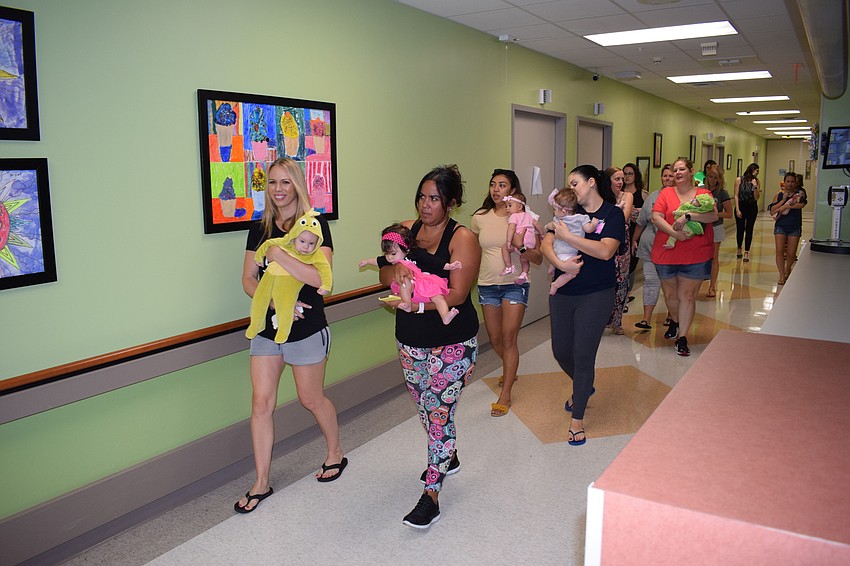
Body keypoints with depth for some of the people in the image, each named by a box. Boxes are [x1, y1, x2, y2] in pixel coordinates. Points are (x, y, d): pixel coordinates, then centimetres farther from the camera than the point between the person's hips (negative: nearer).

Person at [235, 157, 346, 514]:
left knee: (311, 399, 11)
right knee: (261, 402, 2)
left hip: (306, 328, -4)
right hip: (266, 327, 4)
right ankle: (261, 483, 16)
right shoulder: (260, 228, 6)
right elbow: (248, 279, 3)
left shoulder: (315, 224, -9)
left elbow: (321, 277, -21)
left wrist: (278, 254, -25)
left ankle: (335, 453, 38)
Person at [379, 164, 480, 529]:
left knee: (439, 412, -4)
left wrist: (418, 302, -32)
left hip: (452, 343, -6)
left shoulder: (462, 239, -13)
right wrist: (396, 270, -24)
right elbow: (384, 275, -1)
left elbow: (457, 294, -20)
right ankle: (448, 457, 47)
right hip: (410, 341, 6)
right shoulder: (405, 230, 3)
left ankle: (431, 494, 9)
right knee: (426, 407, 20)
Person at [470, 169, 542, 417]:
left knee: (508, 339, -5)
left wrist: (521, 247, -23)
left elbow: (538, 259, -5)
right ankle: (510, 371, 44)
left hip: (515, 285, -3)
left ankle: (505, 394, 6)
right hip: (487, 285, 3)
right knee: (495, 339, 13)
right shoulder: (480, 218, -1)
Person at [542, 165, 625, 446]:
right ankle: (583, 387, 45)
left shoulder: (613, 214, -5)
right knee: (561, 351, 12)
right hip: (562, 293, 5)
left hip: (596, 296, -5)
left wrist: (568, 236, -22)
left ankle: (577, 419, 14)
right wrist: (561, 263, -22)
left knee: (583, 355, -2)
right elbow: (545, 243, -3)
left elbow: (605, 251, -20)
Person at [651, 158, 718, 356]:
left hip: (696, 256, -1)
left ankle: (682, 337, 8)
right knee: (670, 294, 15)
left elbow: (713, 215, -13)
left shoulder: (703, 193, 2)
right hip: (667, 253, 2)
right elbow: (656, 217, -8)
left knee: (687, 296, 1)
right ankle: (675, 321, 43)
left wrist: (688, 216, -24)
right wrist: (674, 233, -20)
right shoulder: (666, 193, 3)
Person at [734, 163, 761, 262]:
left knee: (749, 230, -1)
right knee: (740, 229, 7)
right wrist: (737, 209, -8)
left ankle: (746, 252, 3)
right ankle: (739, 249, 28)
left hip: (752, 208, 1)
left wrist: (755, 186, -15)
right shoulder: (739, 179, -2)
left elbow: (756, 198, -3)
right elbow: (736, 196, -3)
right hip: (741, 206, -1)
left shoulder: (756, 181, 2)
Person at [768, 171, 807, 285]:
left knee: (791, 253, 4)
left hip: (795, 227, 0)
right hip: (780, 226, 0)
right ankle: (782, 275, -5)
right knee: (780, 250, -12)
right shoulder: (779, 194, 4)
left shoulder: (800, 193, 1)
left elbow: (801, 204, -20)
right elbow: (772, 211, -4)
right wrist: (783, 200, -13)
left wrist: (785, 206, -18)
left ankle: (788, 270, 32)